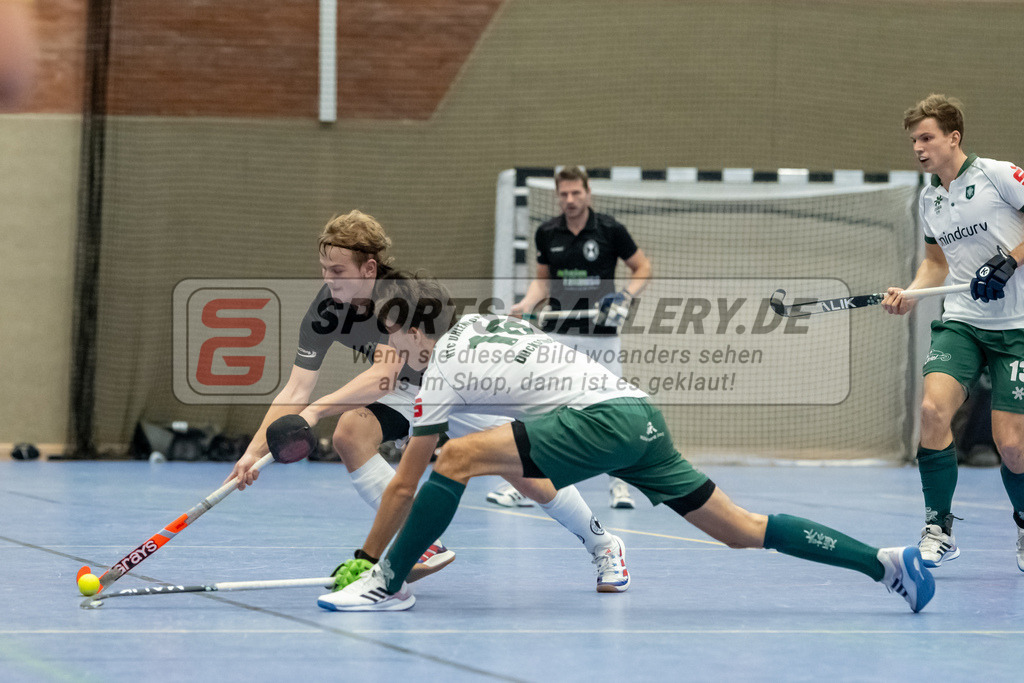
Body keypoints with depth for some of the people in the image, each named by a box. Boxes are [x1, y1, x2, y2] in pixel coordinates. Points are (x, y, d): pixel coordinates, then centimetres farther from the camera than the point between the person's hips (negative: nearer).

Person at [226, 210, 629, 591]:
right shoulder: (326, 308, -21)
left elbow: (384, 376, -46)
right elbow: (296, 391, -19)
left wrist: (317, 410, -56)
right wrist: (255, 451, -31)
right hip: (406, 391, 4)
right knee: (349, 434, -25)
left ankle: (602, 544, 19)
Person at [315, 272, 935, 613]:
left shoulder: (443, 370, 0)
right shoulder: (478, 322, 21)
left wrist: (366, 556, 14)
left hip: (603, 420, -9)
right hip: (640, 415, 9)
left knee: (457, 458, -13)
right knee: (743, 531, 9)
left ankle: (388, 583, -8)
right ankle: (885, 563, 6)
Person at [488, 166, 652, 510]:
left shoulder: (610, 230, -6)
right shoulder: (547, 233, 2)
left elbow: (643, 267, 3)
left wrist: (626, 296, -14)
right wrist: (526, 304, -4)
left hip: (602, 334, -2)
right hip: (559, 334, 2)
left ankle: (618, 483, 16)